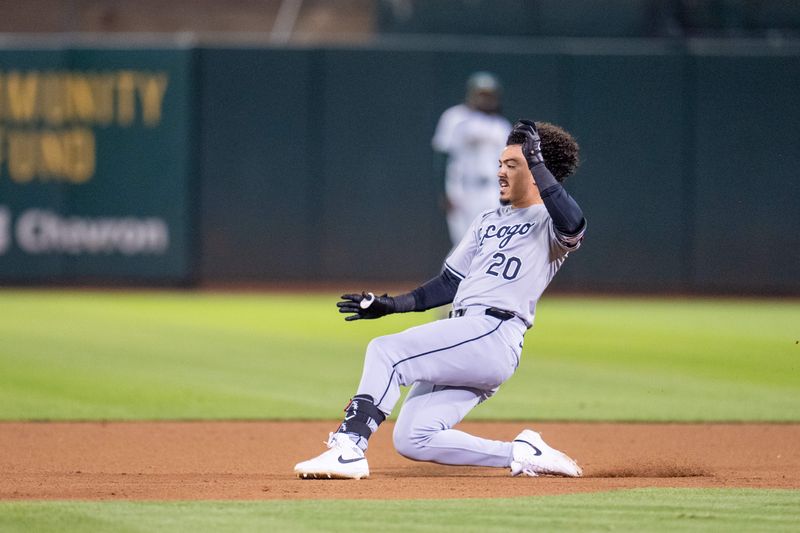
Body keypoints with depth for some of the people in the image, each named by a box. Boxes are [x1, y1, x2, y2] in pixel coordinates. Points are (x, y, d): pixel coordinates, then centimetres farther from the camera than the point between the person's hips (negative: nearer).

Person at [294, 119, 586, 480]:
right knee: (412, 440, -2)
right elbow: (451, 284, 28)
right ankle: (522, 455, 4)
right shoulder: (488, 222, 28)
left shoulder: (549, 221, 1)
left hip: (493, 333, -9)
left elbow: (573, 225, -25)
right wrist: (390, 305, 18)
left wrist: (537, 164, -23)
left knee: (385, 351, -23)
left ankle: (349, 446, -26)